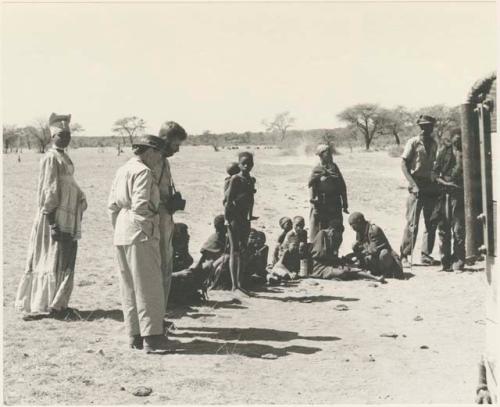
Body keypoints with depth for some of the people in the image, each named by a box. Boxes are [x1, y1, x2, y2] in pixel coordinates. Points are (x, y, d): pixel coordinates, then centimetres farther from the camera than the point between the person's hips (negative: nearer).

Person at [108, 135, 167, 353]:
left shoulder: (122, 170, 16)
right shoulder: (143, 172, -11)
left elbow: (112, 205, 15)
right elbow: (140, 205, -21)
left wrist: (119, 228, 18)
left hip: (121, 236, 9)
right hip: (140, 235, -9)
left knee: (129, 288, 12)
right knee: (148, 287, -3)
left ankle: (135, 335, 17)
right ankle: (151, 336, -2)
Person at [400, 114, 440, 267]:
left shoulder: (433, 144, 11)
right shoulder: (413, 142, -4)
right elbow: (403, 164, -8)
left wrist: (436, 182, 6)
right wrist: (413, 184, -16)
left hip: (431, 186, 6)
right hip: (417, 186, -6)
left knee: (432, 223, 6)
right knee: (412, 223, -8)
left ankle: (426, 255, 15)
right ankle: (404, 255, 0)